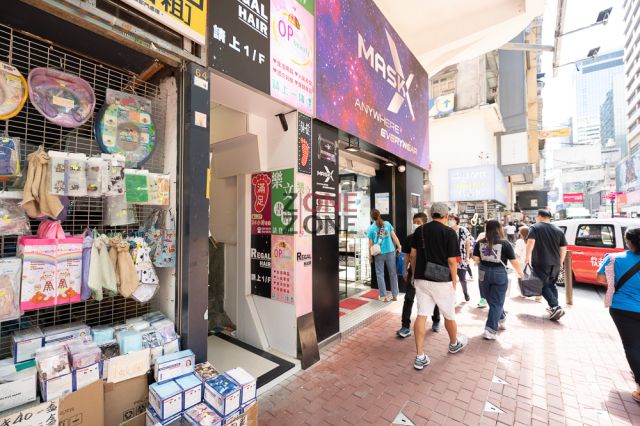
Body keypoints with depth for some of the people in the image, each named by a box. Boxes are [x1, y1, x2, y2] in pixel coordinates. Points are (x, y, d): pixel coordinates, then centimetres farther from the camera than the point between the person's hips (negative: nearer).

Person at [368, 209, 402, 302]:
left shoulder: (371, 228, -3)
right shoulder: (387, 224, 1)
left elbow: (370, 244, -2)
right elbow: (394, 236, 0)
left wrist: (370, 256, 5)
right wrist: (399, 247, 8)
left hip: (379, 253, -2)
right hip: (390, 251, 2)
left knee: (380, 274, 9)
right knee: (393, 273, 13)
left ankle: (383, 296, 13)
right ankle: (395, 295, 21)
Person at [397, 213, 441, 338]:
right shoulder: (409, 238, -1)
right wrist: (405, 270, 7)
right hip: (413, 272, 2)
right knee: (408, 298, -4)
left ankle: (436, 321, 40)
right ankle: (405, 327, 2)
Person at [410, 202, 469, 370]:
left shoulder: (419, 230, 3)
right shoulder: (449, 232, -9)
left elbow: (413, 255, 5)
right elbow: (452, 261, -10)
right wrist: (454, 281, 2)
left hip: (421, 279, 3)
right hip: (442, 281, -3)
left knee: (421, 315, 5)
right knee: (449, 315, 20)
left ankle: (420, 357, 9)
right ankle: (454, 344, 45)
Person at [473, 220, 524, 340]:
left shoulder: (480, 243, -2)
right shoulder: (505, 243, -10)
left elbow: (475, 259, -2)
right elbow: (514, 261, -6)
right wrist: (520, 272, 13)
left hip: (484, 274, 3)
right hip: (499, 274, -3)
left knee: (492, 300, 21)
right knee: (497, 303, 4)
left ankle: (501, 320, 41)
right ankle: (490, 330, 2)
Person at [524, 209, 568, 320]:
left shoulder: (534, 228, -5)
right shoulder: (558, 230, 11)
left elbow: (530, 242, -19)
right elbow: (563, 248, 11)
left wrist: (528, 257, -13)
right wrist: (560, 261, 21)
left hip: (540, 263, -6)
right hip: (555, 264, 6)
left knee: (543, 286, 1)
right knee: (552, 284, 19)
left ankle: (555, 307, -12)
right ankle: (554, 307, 21)